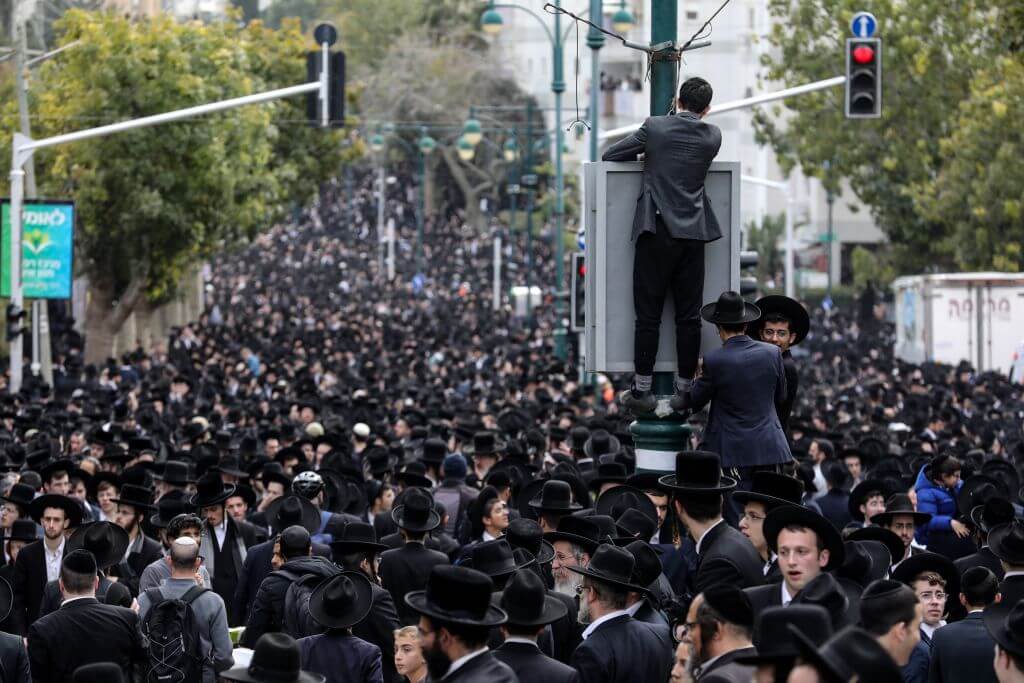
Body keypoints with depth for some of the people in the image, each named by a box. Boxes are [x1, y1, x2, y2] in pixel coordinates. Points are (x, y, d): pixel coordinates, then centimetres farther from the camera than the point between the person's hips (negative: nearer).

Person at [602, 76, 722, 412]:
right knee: (689, 316, 7)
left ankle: (642, 390, 1)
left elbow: (610, 155, 4)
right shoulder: (712, 136, 3)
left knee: (648, 314, 1)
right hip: (693, 234, 2)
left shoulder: (655, 127, -4)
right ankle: (685, 387, 9)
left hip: (657, 233, -2)